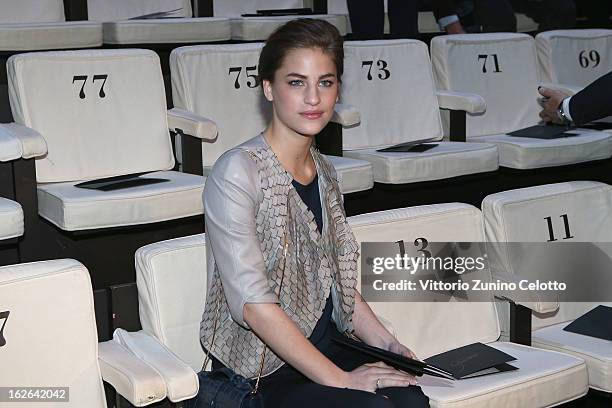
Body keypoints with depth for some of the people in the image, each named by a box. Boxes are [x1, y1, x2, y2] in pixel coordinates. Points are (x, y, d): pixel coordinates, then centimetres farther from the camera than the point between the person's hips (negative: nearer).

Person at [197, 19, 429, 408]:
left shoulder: (324, 171, 10)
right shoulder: (237, 172, -14)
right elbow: (252, 302, -19)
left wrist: (387, 343, 2)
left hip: (327, 345, 6)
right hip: (259, 371, -6)